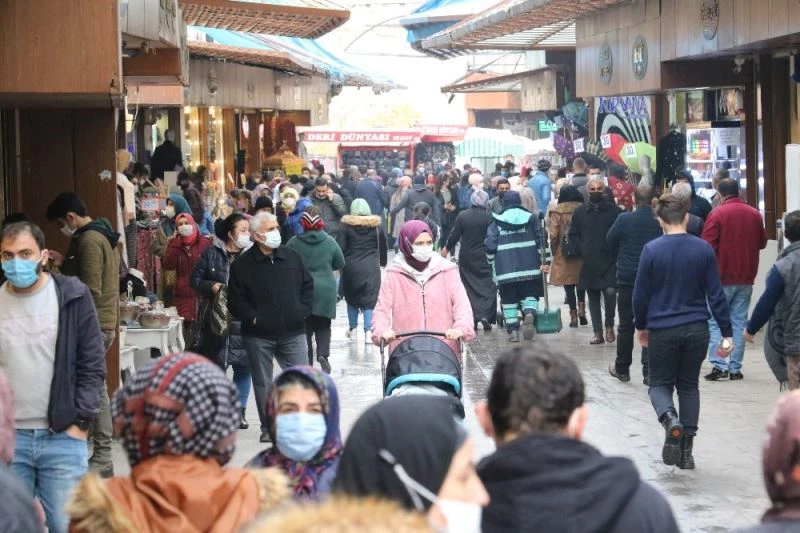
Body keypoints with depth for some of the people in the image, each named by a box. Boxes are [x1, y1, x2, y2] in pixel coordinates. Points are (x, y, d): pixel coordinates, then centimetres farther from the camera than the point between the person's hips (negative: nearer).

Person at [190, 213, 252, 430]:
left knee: (244, 365, 3)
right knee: (215, 364, 4)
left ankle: (239, 411, 15)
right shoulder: (211, 254, 2)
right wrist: (210, 287, -12)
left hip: (243, 320, 1)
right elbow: (195, 279, 6)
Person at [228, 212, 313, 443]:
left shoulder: (292, 257, 6)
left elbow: (307, 285, 13)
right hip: (259, 335, -2)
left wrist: (303, 310, 2)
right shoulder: (242, 265, -3)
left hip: (293, 331, 2)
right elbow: (235, 300, -2)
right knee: (262, 383, 7)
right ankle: (268, 427, 17)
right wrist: (252, 318, -11)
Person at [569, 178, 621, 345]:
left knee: (610, 292, -18)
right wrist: (583, 248, 0)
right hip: (589, 262, 3)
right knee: (593, 298, 7)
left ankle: (609, 325, 4)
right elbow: (573, 235, 13)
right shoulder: (580, 212, 8)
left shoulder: (613, 210, 0)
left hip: (609, 261, -3)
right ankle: (598, 333, 13)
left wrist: (614, 249, -8)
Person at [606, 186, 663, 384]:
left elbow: (610, 240, 4)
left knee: (626, 326, 10)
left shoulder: (624, 220, -10)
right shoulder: (660, 222, -11)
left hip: (627, 279, 0)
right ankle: (649, 370, 3)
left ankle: (622, 369, 18)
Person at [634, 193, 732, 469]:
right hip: (697, 329, 2)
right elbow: (715, 293, -2)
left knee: (660, 384, 13)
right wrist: (726, 332, 3)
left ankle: (669, 418, -20)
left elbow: (640, 294, -3)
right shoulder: (704, 249, -3)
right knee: (689, 386, 15)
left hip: (662, 330, -2)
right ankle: (686, 450, 11)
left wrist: (641, 326, 13)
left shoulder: (651, 250, -9)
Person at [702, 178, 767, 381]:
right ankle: (735, 368, 7)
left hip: (722, 276, -4)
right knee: (739, 322, 9)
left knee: (716, 322, 3)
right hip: (746, 278, 4)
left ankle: (719, 365, -9)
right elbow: (762, 242, 13)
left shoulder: (717, 214, -11)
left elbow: (707, 246, -14)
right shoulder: (754, 214, 3)